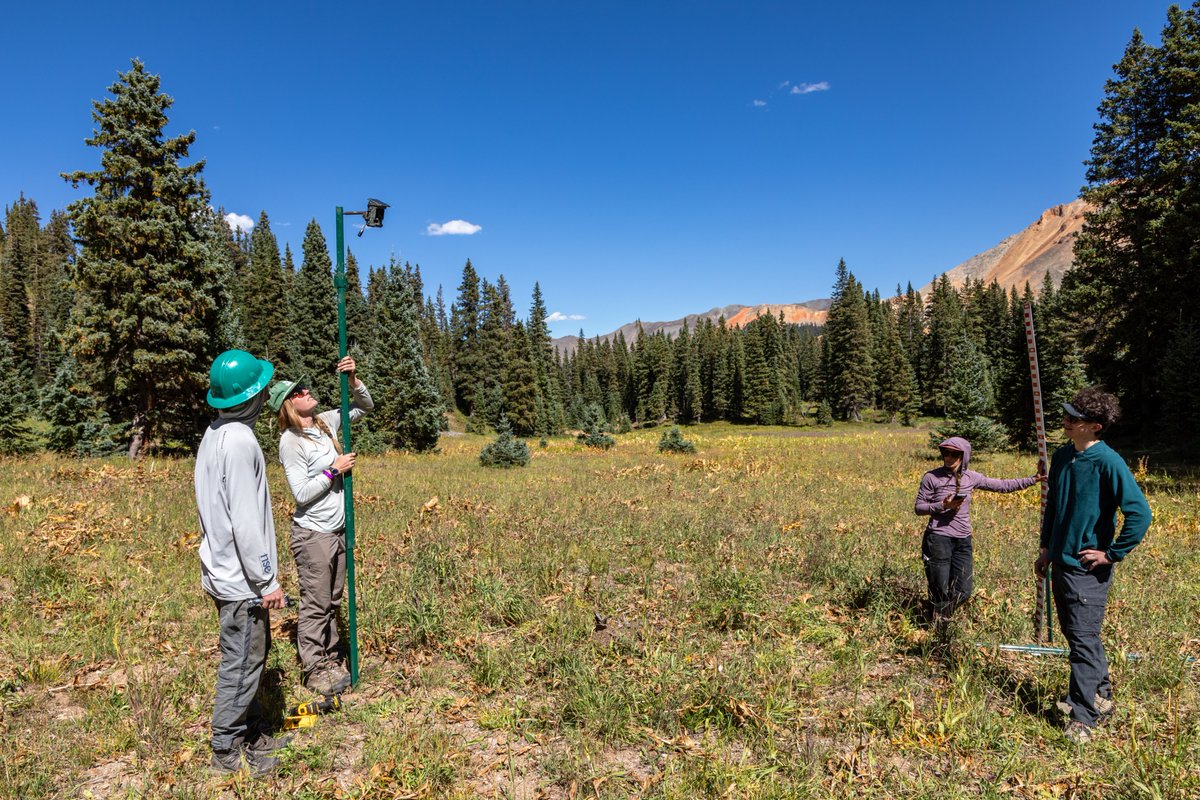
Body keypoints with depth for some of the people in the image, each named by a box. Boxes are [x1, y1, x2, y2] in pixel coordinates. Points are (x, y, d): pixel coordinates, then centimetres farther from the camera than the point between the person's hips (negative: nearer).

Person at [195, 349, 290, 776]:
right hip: (241, 579, -10)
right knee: (242, 664, 5)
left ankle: (252, 733, 34)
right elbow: (245, 522, -23)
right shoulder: (240, 441, -22)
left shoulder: (215, 435, 8)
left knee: (250, 656, 21)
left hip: (225, 569, 10)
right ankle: (227, 750, 21)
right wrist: (267, 581, -16)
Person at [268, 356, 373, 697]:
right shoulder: (290, 442, -16)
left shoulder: (326, 422, 3)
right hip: (313, 533, -7)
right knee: (315, 604, 4)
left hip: (338, 529, 7)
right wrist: (334, 469, -17)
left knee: (332, 601, 17)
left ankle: (329, 659, 31)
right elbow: (302, 493, -19)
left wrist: (353, 380, -4)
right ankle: (314, 669, 18)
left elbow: (365, 406, 12)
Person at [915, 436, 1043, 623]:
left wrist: (1033, 480, 7)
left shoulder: (971, 477, 5)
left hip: (963, 541, 5)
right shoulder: (932, 477, -8)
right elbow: (918, 508, -5)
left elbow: (1003, 485, 12)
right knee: (940, 592, 0)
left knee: (964, 591, 8)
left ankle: (944, 620, 32)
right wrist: (942, 505, -19)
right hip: (938, 539, -5)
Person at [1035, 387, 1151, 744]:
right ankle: (1102, 696, 38)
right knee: (1076, 635, 19)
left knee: (1083, 641, -3)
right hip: (1061, 563, 8)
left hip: (1088, 569, -8)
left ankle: (1083, 718, 7)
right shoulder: (1062, 456, 5)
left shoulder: (1108, 462, -17)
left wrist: (1112, 554, -15)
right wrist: (1046, 548, 17)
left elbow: (1139, 513, -22)